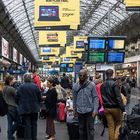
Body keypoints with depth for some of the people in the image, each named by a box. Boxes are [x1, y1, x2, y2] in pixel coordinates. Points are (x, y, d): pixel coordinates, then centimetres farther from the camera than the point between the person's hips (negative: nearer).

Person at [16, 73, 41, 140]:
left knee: (27, 125, 3)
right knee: (34, 124, 15)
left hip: (25, 109, -3)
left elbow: (17, 98, -7)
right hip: (34, 108, 3)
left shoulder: (21, 87, -11)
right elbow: (39, 98, 2)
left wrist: (20, 105, 11)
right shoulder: (35, 86, -3)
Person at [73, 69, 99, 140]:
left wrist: (95, 110, -13)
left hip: (89, 111, -3)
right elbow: (74, 99, 9)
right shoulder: (75, 86, 1)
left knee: (90, 129, 4)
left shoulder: (91, 85, -8)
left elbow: (95, 98, -7)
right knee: (81, 129, 15)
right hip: (80, 111, 3)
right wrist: (74, 109, 12)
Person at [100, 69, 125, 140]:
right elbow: (118, 97, -19)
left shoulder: (102, 85, 6)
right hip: (115, 107, -5)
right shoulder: (114, 84, -14)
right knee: (118, 123, 13)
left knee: (110, 126, 10)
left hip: (107, 108, 5)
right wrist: (122, 108, -18)